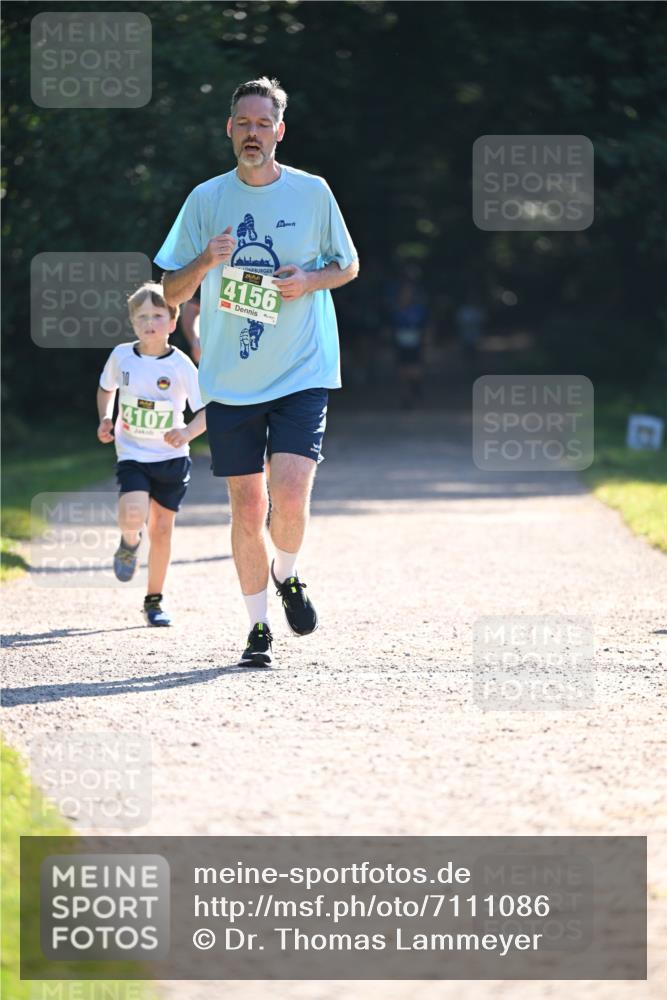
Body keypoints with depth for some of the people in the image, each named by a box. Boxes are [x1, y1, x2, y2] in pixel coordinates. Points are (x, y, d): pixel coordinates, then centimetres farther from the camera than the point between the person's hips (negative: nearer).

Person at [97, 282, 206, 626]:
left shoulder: (180, 365, -11)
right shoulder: (121, 356, -4)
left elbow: (205, 410, -10)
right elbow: (106, 388, 17)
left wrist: (188, 432, -29)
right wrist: (105, 419, 2)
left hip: (171, 458, 0)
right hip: (132, 455, 0)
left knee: (161, 529, 5)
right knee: (133, 516, -24)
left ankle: (154, 601, 20)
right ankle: (129, 543, 13)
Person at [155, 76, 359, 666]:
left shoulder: (312, 192, 2)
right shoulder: (206, 199, 4)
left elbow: (349, 266, 14)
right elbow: (171, 292, 6)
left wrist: (310, 280, -7)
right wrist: (205, 263, -15)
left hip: (303, 374, -1)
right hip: (230, 382, 2)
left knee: (290, 496, -16)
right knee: (247, 507, 2)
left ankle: (287, 574, 15)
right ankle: (258, 626, 16)